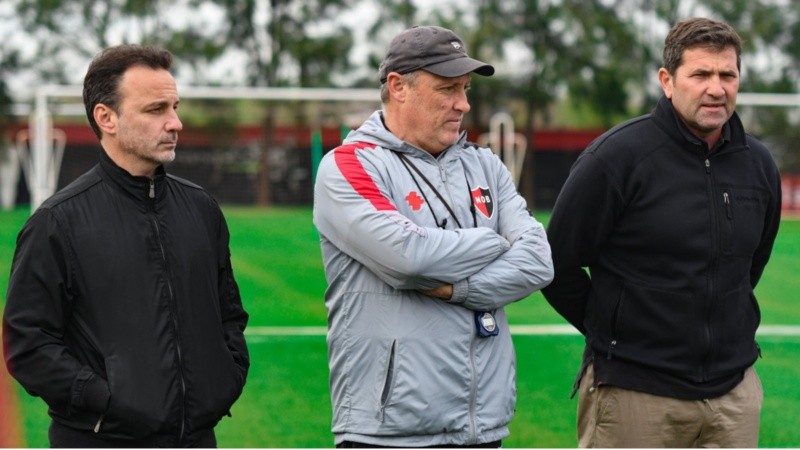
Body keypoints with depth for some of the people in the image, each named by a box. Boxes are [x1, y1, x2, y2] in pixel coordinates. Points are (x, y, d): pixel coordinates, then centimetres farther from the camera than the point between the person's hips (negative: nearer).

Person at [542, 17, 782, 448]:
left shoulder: (758, 165, 6)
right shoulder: (615, 155, -10)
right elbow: (559, 265, -4)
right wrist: (612, 332, 3)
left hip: (734, 391, 5)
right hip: (634, 391, -5)